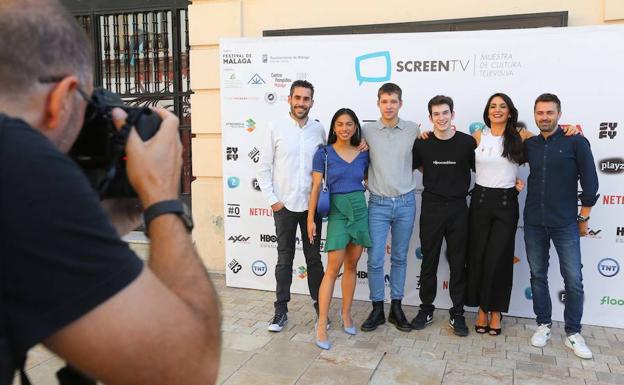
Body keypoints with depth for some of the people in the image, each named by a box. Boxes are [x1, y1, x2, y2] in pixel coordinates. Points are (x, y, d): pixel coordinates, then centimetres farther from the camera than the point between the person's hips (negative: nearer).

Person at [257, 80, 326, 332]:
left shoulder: (319, 130, 3)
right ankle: (281, 310, 19)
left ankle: (320, 307, 23)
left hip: (311, 205, 2)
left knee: (314, 258, 11)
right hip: (284, 205, -1)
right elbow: (264, 167, -2)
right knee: (285, 259, 8)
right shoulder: (276, 128, -3)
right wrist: (272, 200, -6)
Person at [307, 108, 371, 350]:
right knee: (334, 267, -8)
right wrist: (310, 218, -7)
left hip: (360, 210, 4)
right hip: (337, 212, -4)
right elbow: (316, 187, -4)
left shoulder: (363, 154, 6)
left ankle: (346, 314, 24)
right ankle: (321, 325, -3)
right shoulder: (324, 153, -3)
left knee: (351, 265, 10)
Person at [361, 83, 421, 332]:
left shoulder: (414, 130, 0)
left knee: (400, 258, 11)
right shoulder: (367, 131, 0)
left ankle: (396, 307, 23)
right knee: (375, 259, 1)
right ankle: (377, 309, 16)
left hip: (406, 202, 1)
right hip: (378, 204, 0)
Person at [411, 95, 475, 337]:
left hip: (458, 209, 0)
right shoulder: (422, 143, -2)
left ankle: (457, 313, 21)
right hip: (431, 209, 0)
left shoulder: (467, 142, -3)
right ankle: (426, 309, 23)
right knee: (429, 262, 9)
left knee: (458, 263, 8)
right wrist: (431, 172, 2)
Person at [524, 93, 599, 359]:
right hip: (534, 222, 3)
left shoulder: (576, 142, -4)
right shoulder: (529, 145, 5)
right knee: (538, 275, 10)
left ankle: (573, 333, 14)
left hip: (565, 224, -3)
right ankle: (544, 325, 25)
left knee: (573, 280, 0)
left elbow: (590, 182, -3)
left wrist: (584, 218, -2)